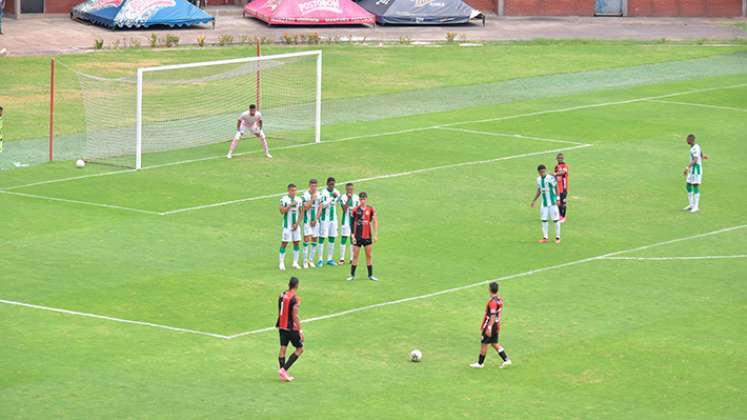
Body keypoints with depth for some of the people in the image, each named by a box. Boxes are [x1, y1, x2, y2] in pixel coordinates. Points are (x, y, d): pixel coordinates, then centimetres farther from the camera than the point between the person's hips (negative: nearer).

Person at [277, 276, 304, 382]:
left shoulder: (282, 295, 5)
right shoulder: (295, 299, -18)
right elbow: (295, 316, -19)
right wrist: (300, 331, -14)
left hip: (282, 326, 7)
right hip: (291, 328, -7)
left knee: (283, 349, 9)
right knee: (300, 349, 6)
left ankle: (283, 375, 12)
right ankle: (284, 369, -3)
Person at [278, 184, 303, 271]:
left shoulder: (299, 200, 5)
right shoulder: (284, 199, -8)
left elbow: (301, 212, 7)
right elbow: (282, 211, -16)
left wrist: (297, 223, -3)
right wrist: (291, 205, -23)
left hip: (296, 225, 4)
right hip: (287, 225, -4)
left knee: (296, 243, 5)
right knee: (284, 243, -4)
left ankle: (295, 262, 12)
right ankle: (282, 263, -1)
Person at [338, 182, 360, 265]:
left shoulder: (356, 198, 6)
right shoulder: (343, 198, -6)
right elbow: (344, 209, -18)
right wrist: (348, 199, -24)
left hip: (354, 222, 4)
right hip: (346, 221, -4)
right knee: (343, 239, -4)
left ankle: (352, 259, 12)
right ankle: (342, 259, 0)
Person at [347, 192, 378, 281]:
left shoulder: (371, 209, 0)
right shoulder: (355, 210, 0)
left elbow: (375, 222, 1)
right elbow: (353, 223, 3)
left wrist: (375, 235, -5)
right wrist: (352, 235, -3)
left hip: (367, 236, 1)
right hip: (357, 236, -1)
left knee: (369, 255, 5)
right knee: (355, 255, 1)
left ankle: (370, 275, 12)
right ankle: (352, 275, 7)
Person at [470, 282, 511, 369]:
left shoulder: (492, 301, -22)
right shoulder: (500, 299, 5)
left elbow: (493, 316, -25)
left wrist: (489, 327, -25)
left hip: (489, 325, -9)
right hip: (496, 325, 9)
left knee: (484, 344, 5)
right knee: (494, 343, 16)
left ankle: (480, 363, 16)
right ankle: (506, 359, 10)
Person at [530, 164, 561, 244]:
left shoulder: (550, 178, -13)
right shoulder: (538, 179, 6)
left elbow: (556, 188, -10)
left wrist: (557, 199, -17)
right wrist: (533, 201, 17)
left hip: (552, 202, -6)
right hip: (544, 203, 6)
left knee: (556, 219, 0)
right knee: (544, 220, 6)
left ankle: (557, 237, 8)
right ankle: (545, 237, 13)